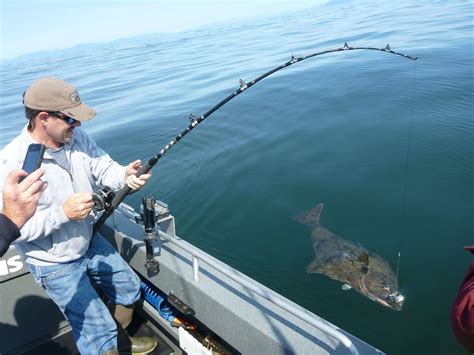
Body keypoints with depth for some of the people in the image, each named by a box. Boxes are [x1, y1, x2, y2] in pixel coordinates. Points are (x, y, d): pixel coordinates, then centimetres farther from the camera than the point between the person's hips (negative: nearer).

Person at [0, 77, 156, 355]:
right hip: (56, 265, -7)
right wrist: (63, 213, -31)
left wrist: (125, 175, -25)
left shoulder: (77, 137, -10)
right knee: (99, 332, 3)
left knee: (130, 289, 26)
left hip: (91, 243, 7)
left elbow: (103, 168, -3)